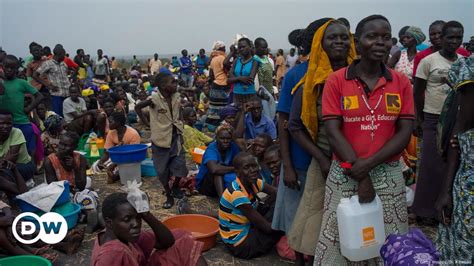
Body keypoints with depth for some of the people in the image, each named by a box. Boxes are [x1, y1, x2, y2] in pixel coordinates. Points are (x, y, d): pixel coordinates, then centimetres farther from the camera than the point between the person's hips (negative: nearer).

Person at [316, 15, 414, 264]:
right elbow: (333, 132, -10)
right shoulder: (336, 81, -5)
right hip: (345, 175, -2)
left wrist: (369, 164, -15)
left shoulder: (401, 82, 3)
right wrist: (361, 176, -14)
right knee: (338, 241, 7)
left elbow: (404, 133, -2)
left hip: (389, 175, 2)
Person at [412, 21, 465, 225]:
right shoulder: (428, 61, -6)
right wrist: (419, 119, -3)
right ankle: (426, 209, 15)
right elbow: (418, 92, -2)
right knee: (432, 166, 1)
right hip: (434, 119, -4)